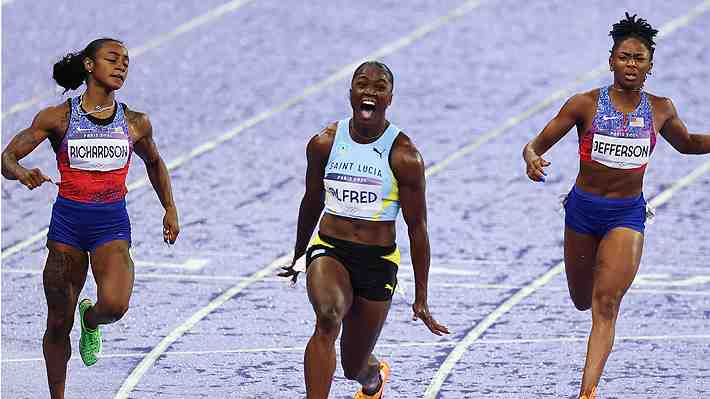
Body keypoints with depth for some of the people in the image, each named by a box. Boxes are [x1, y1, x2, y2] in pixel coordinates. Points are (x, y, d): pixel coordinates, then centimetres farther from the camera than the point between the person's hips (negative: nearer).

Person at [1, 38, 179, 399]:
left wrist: (170, 209, 22)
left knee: (114, 305, -25)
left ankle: (91, 319, 12)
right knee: (58, 324, 3)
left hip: (112, 224, 1)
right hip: (68, 221, 0)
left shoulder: (135, 123, 5)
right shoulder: (58, 118, -2)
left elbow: (154, 163, 25)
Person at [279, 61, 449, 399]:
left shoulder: (404, 156, -9)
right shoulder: (324, 144, -1)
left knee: (354, 367, 9)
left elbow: (417, 227, -4)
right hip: (329, 249, 1)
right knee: (328, 317, -32)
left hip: (378, 260, -1)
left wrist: (421, 298, -3)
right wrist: (298, 255, 28)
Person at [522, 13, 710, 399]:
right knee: (583, 301, 16)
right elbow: (536, 145, -7)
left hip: (628, 214, -1)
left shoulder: (660, 110, -2)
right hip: (583, 208, 1)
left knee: (605, 305, -15)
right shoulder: (585, 105, -10)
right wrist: (532, 160, -30)